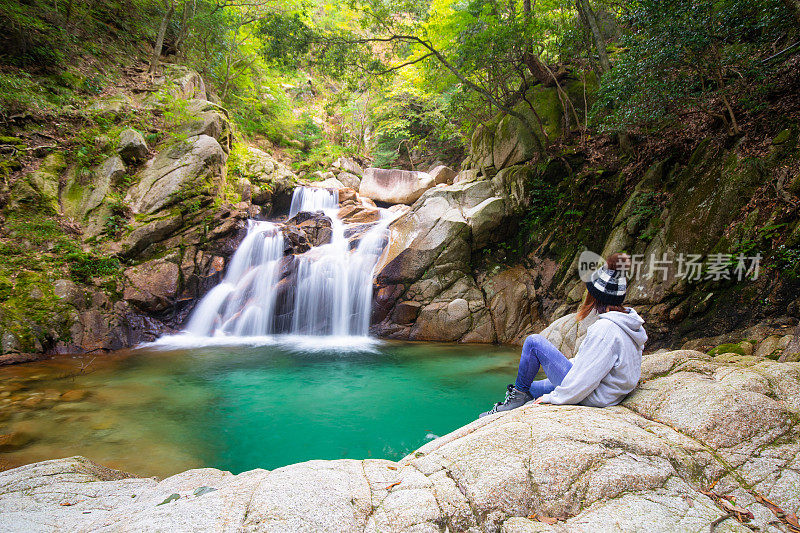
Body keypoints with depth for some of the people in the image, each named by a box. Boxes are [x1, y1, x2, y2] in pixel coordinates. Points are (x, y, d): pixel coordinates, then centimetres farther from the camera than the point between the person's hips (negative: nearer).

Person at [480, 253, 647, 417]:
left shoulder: (605, 329, -27)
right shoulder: (628, 321, 2)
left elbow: (586, 379, -26)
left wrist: (553, 397, -14)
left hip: (591, 397, -9)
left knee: (533, 342, -6)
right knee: (527, 390, 22)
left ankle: (519, 392, 10)